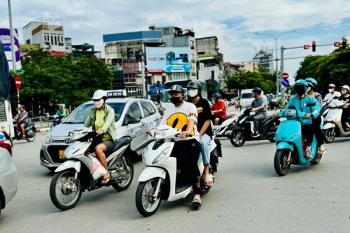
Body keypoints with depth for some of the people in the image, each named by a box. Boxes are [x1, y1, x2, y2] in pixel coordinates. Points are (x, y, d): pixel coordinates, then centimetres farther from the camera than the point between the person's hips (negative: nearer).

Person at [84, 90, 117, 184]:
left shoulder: (110, 110, -2)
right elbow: (87, 124, 8)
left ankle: (106, 173, -24)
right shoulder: (92, 111, 16)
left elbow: (109, 121, -22)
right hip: (97, 139, 5)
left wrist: (102, 130, -42)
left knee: (98, 148, -35)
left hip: (108, 139, -5)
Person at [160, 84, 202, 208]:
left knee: (192, 165, -24)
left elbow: (191, 120, -16)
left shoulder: (190, 106, 5)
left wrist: (187, 131, -37)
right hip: (172, 141, 5)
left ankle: (197, 195, -18)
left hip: (190, 140, -5)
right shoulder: (168, 110, 23)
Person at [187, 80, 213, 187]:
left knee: (203, 142, -37)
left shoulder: (204, 102, 0)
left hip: (204, 132, -4)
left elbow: (208, 120, -7)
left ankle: (206, 171, -30)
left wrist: (199, 134, -17)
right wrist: (194, 111, -11)